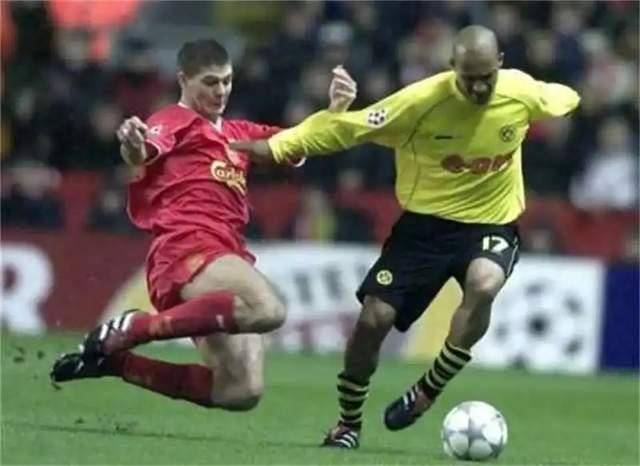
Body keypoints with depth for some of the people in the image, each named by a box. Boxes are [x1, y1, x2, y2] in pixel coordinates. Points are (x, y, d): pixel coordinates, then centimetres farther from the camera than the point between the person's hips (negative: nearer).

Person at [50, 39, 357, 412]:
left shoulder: (238, 134, 28)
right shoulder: (174, 123, 4)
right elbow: (144, 155, -18)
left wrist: (336, 110, 7)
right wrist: (134, 149, -43)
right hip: (187, 251, -8)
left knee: (243, 392, -3)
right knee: (268, 311, -35)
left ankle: (116, 360, 8)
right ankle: (129, 329, -23)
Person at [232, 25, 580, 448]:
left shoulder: (522, 92, -14)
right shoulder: (422, 101, -21)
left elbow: (561, 99, 11)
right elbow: (350, 126, -17)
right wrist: (279, 146, -20)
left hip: (492, 223, 0)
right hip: (426, 223, 0)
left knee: (482, 286, -33)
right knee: (374, 318, -8)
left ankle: (427, 393, -15)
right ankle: (349, 423, 16)